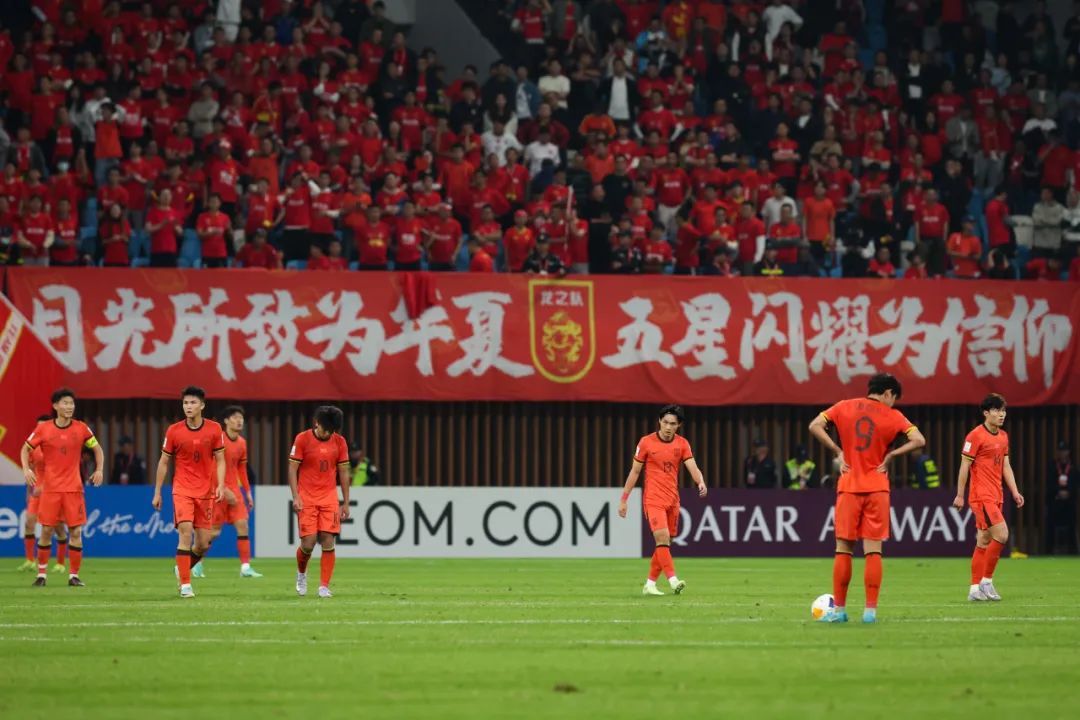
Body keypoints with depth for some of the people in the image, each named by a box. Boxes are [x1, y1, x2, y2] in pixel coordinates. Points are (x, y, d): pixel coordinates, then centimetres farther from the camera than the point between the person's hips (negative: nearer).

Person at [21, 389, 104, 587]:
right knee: (46, 530, -1)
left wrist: (99, 470, -1)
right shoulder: (43, 429, -3)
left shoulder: (81, 428, 0)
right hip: (50, 487, -1)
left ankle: (74, 576, 5)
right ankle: (41, 574, 10)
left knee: (76, 531, -3)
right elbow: (26, 449, 7)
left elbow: (97, 449, 13)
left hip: (74, 487, 1)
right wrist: (26, 469, -9)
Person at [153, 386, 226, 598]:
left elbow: (220, 460, 4)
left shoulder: (214, 429, -1)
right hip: (182, 490, -2)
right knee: (185, 533, -18)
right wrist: (157, 492, 5)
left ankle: (183, 569, 33)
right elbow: (164, 462, 5)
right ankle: (185, 585, -15)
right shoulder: (174, 431, -3)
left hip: (206, 491, 2)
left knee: (203, 543, 4)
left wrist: (221, 485, -11)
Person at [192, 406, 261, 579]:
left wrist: (248, 492, 15)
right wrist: (224, 489, -20)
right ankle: (198, 564, 17)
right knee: (214, 530, -2)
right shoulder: (219, 440, -13)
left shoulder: (241, 443, 9)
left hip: (234, 491, 6)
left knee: (242, 525, -6)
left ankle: (246, 567, -7)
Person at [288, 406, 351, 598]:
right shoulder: (302, 439, -4)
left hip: (329, 498, 2)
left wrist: (346, 503, 10)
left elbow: (344, 473, 10)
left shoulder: (339, 442, 4)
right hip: (307, 498, -2)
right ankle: (301, 573, 23)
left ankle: (324, 587, -4)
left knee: (328, 542, -8)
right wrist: (296, 497, -11)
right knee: (308, 543, -8)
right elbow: (292, 469, -2)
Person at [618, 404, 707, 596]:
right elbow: (635, 472, 2)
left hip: (672, 500, 4)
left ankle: (650, 584, 17)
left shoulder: (682, 444, 4)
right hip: (653, 499, -4)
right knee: (662, 537, -20)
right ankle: (673, 580, -27)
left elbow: (693, 468, -6)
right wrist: (623, 499, 2)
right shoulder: (646, 442, -4)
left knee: (664, 544, 7)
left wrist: (701, 482, -29)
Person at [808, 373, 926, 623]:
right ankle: (871, 610, -3)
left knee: (843, 549, 7)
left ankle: (839, 609, 6)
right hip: (877, 488, -1)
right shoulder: (892, 416, 0)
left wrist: (837, 451, 0)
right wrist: (890, 456, -2)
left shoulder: (844, 407, 6)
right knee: (873, 550, 1)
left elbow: (815, 426, -4)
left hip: (849, 487, 1)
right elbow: (918, 440, -9)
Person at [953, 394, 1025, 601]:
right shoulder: (976, 436, -10)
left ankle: (975, 589, 10)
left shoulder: (1003, 436, 14)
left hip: (995, 497, 8)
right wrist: (960, 495, -9)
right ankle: (986, 581, -7)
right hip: (981, 496, -8)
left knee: (984, 542, 8)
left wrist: (1014, 492, 11)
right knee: (1001, 534, -16)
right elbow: (964, 466, -9)